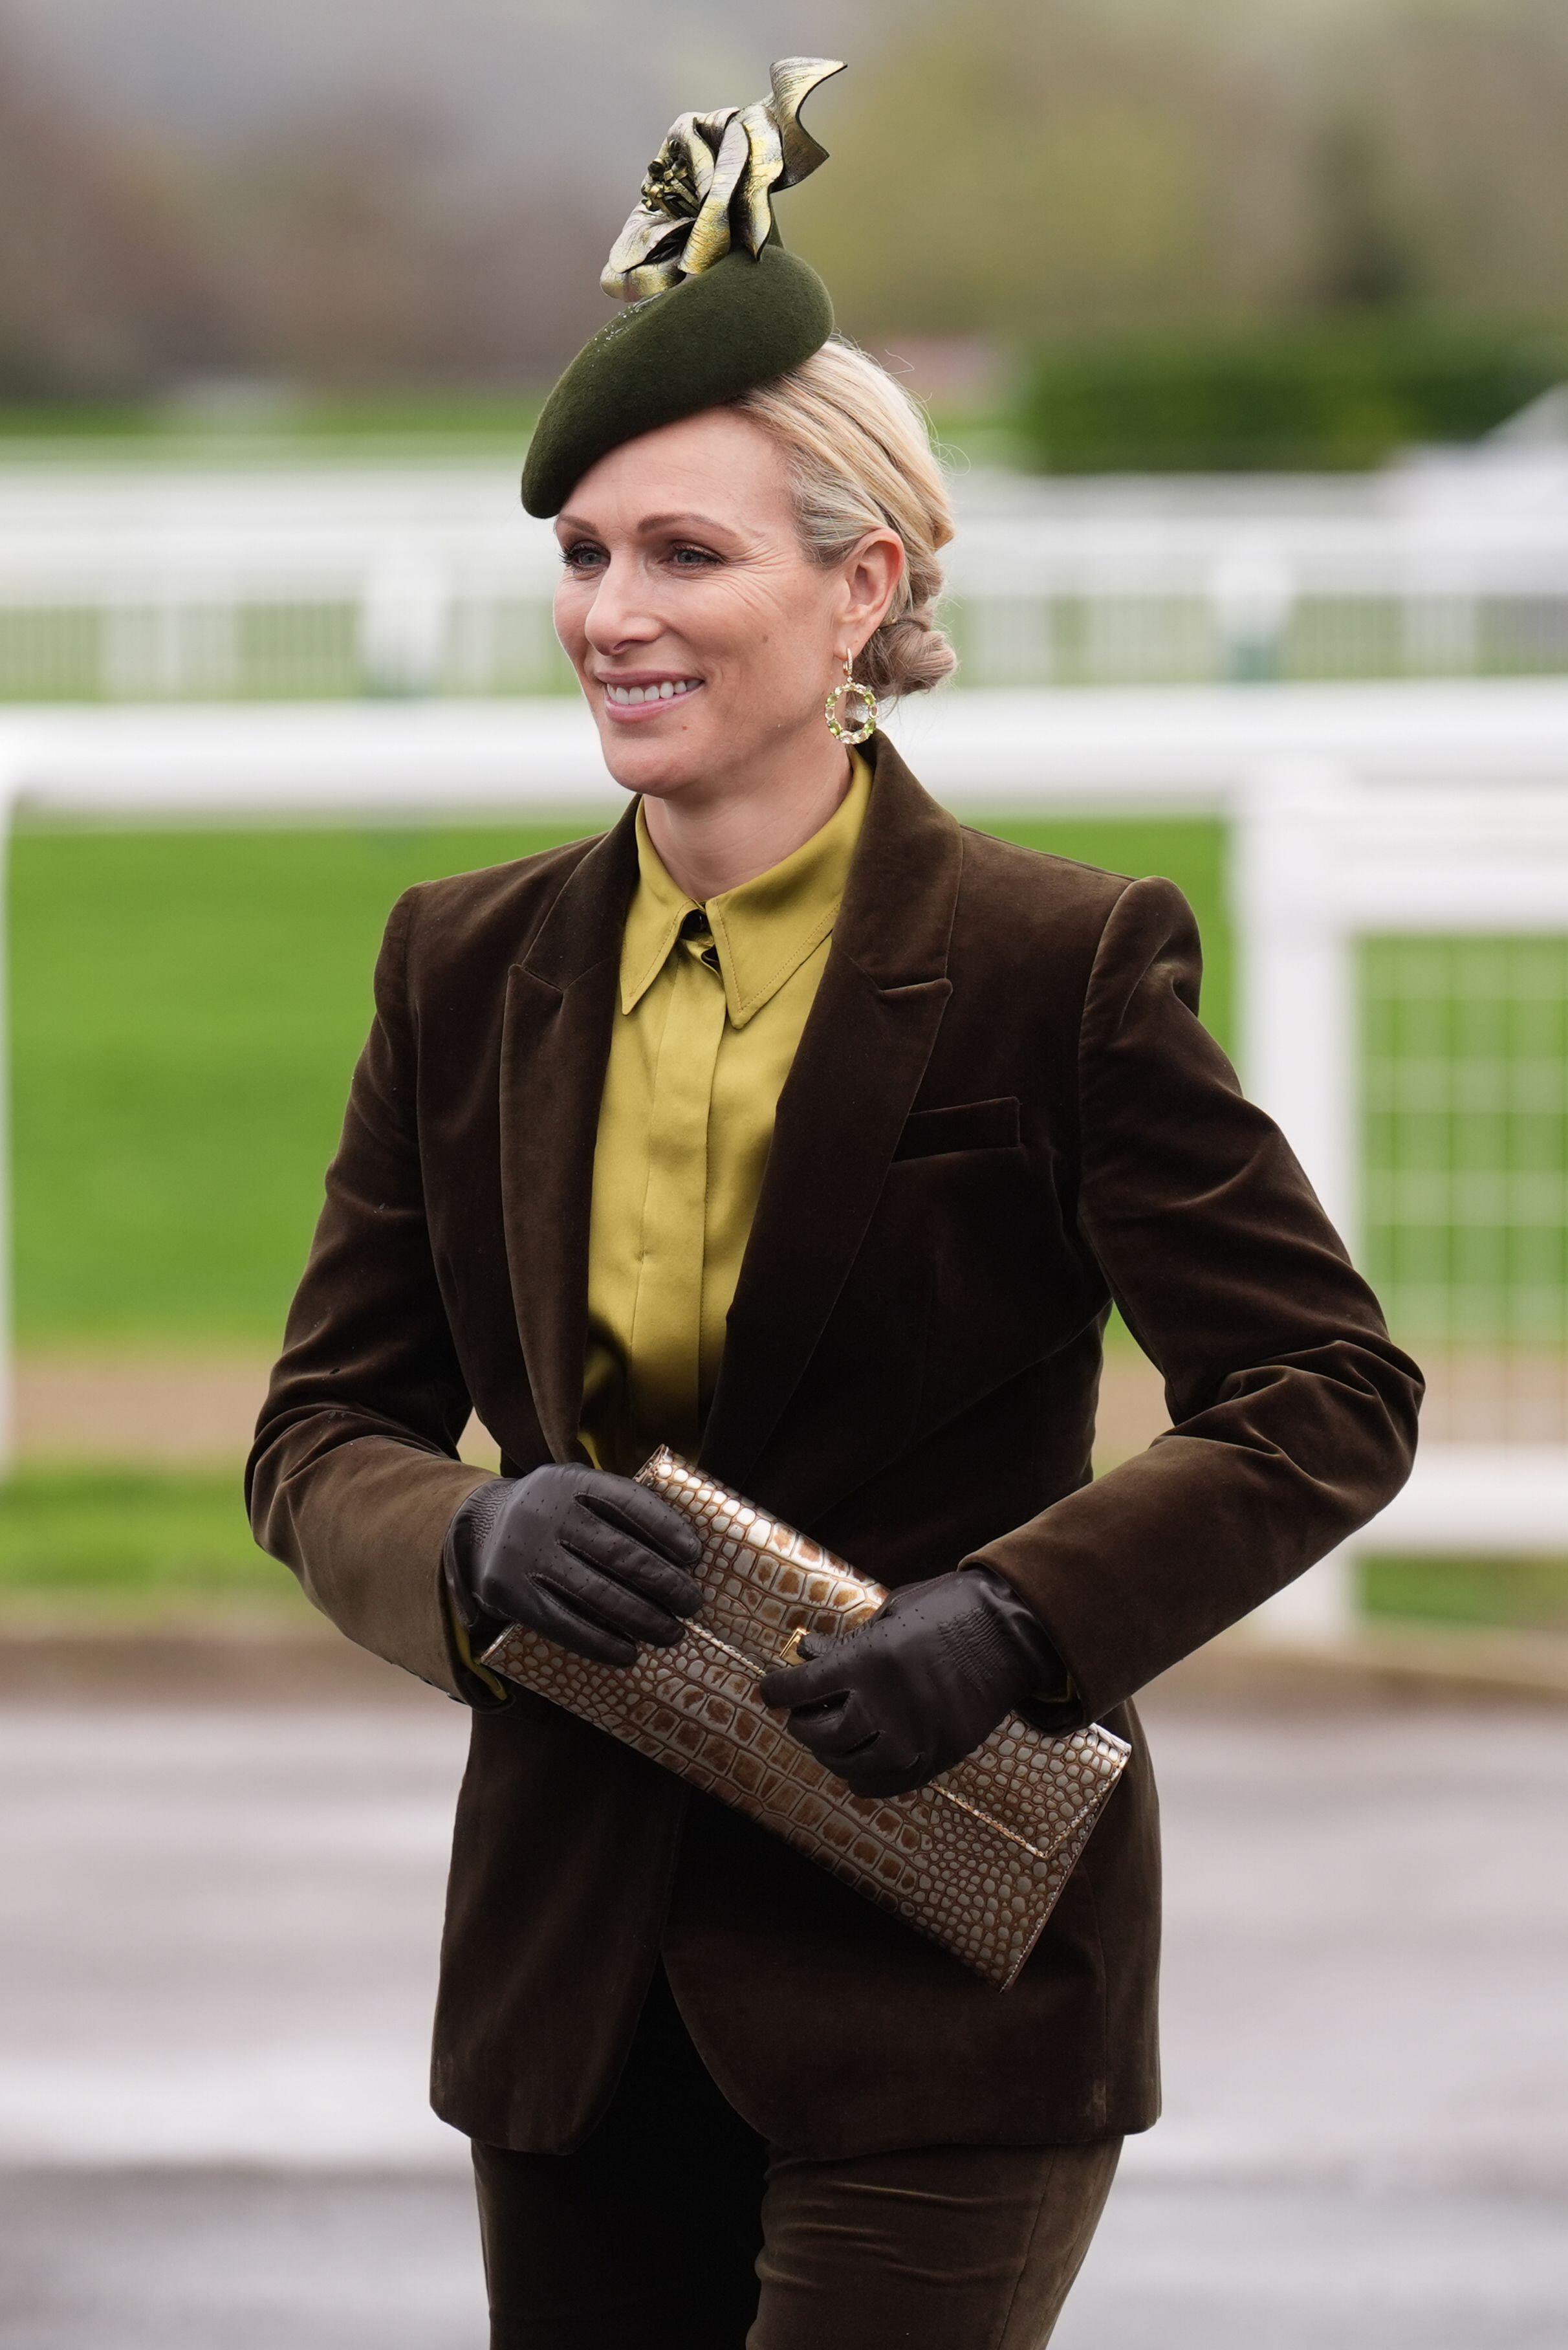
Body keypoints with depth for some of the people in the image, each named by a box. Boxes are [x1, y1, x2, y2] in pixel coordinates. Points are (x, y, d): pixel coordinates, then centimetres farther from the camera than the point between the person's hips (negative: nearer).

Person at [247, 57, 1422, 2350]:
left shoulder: (1056, 965, -8)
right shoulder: (474, 969, 6)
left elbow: (1332, 1396, -7)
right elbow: (323, 1427, 8)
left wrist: (1016, 1613, -21)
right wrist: (475, 1541, -15)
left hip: (937, 1988, -5)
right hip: (581, 1980, 5)